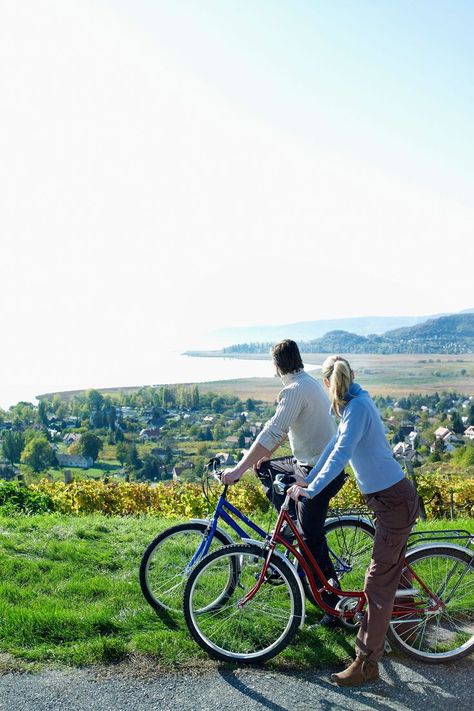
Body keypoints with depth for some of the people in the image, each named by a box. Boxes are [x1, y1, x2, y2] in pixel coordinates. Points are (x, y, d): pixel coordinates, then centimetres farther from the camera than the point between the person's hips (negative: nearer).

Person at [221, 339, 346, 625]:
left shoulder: (296, 389, -21)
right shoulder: (309, 382, 10)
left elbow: (272, 432, -29)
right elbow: (284, 428, 19)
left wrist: (239, 469, -28)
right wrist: (265, 454, 20)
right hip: (311, 464, 9)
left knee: (312, 541, -2)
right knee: (265, 469, 19)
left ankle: (336, 607, 9)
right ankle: (296, 524, 21)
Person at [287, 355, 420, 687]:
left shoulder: (358, 406, -21)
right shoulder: (355, 404, 9)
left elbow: (341, 453, -30)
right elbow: (336, 445, 13)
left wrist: (310, 489, -30)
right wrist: (307, 481, 15)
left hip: (394, 502, -10)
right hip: (395, 497, 10)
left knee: (379, 583, -2)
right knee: (388, 575, 22)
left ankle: (367, 663, 9)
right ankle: (378, 639, 38)